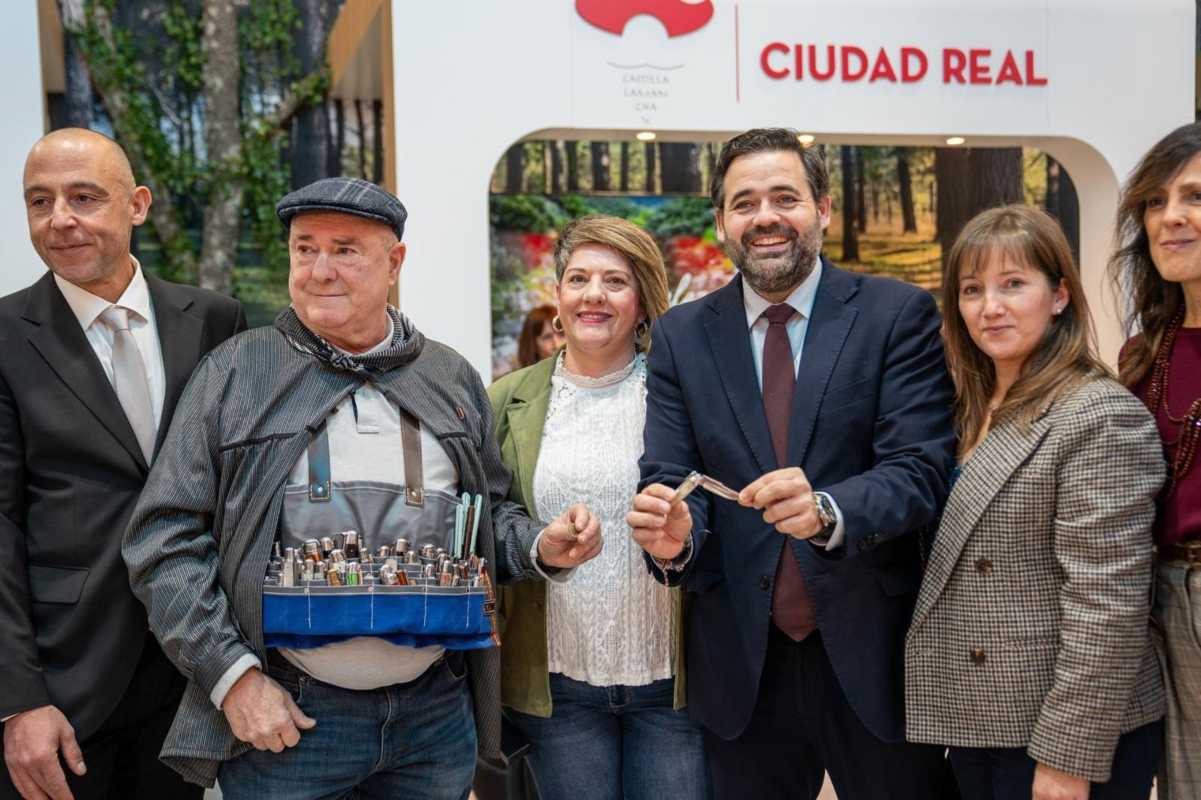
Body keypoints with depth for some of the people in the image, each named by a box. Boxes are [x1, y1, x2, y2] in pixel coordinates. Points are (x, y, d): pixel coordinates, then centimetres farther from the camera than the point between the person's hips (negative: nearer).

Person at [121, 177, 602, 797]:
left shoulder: (452, 379, 8)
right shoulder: (233, 373, -1)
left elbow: (491, 512, 17)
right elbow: (166, 538, -3)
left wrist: (540, 548, -5)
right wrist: (232, 674, -11)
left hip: (437, 714, 3)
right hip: (282, 716, -3)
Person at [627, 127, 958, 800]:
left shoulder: (899, 314, -5)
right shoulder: (681, 336, 3)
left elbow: (920, 471, -13)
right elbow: (669, 477, 0)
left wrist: (827, 511, -33)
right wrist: (674, 534, -23)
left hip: (876, 652, -2)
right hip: (740, 663, 2)